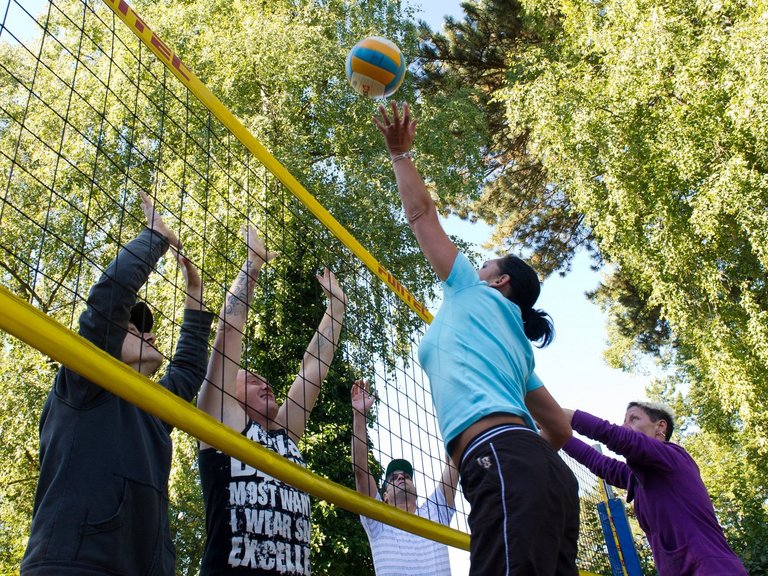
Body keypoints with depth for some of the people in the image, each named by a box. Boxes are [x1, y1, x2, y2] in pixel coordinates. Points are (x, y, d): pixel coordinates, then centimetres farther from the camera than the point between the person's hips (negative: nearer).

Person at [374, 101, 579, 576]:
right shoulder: (518, 347, 33)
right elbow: (561, 429, 33)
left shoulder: (472, 292, 17)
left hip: (502, 461, -9)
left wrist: (400, 153, 34)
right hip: (544, 470, 9)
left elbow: (422, 215, 23)